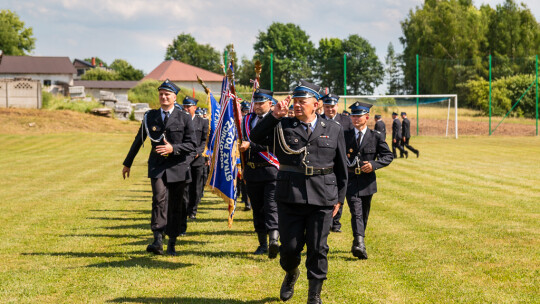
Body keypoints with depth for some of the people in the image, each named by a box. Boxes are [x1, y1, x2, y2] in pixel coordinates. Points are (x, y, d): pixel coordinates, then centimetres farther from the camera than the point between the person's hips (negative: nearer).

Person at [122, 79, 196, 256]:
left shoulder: (184, 118, 2)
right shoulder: (150, 117, 9)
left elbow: (191, 145, -2)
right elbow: (138, 141, 19)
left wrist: (173, 148, -19)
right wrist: (127, 163, 24)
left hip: (178, 166, 0)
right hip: (157, 165, 0)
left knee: (175, 205, 5)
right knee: (159, 198, -21)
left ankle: (171, 244, 18)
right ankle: (158, 241, -26)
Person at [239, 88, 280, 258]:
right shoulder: (247, 120, 14)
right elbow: (243, 142, 21)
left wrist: (251, 145, -18)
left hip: (271, 170, -5)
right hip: (252, 172, 5)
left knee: (271, 206, -14)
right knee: (257, 208, 10)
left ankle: (273, 241, -26)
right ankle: (262, 243, 17)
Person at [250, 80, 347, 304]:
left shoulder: (333, 130, 6)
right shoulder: (283, 126, 5)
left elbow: (341, 167, 10)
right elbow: (256, 138, -7)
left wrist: (339, 198, 9)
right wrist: (274, 116, -15)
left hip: (322, 200, 0)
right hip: (290, 198, 0)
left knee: (318, 249, 3)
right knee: (289, 246, 5)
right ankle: (291, 274, 37)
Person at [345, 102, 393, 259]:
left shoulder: (376, 137, 3)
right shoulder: (345, 136, 6)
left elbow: (388, 156, 3)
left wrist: (374, 164, -13)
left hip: (367, 181, 2)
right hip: (350, 180, -2)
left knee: (364, 215, 12)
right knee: (356, 213, -16)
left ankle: (357, 245, 27)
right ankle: (359, 243, -29)